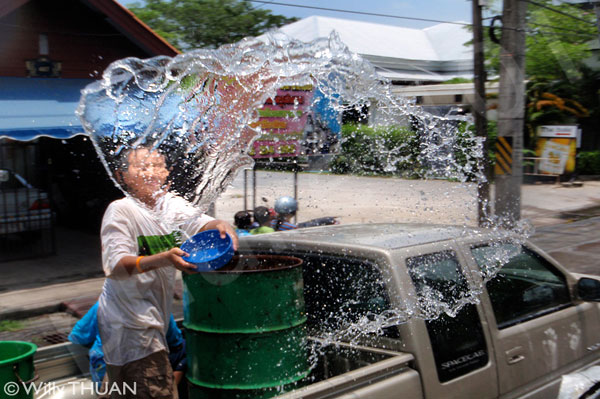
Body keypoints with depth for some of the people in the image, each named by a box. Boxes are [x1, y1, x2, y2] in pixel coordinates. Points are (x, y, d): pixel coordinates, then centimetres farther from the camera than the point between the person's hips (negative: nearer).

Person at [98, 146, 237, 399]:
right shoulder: (120, 210, -14)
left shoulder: (171, 203, 6)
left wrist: (222, 227, -31)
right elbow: (115, 266, -26)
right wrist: (163, 259, -41)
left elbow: (201, 223, -7)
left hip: (154, 319, 7)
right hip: (128, 319, -7)